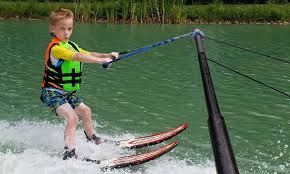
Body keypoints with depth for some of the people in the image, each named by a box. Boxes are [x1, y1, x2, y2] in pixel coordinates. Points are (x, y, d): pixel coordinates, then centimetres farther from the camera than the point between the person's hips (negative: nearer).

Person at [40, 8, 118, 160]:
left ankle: (92, 140, 48)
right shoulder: (55, 48, -23)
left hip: (67, 93, 10)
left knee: (85, 111, 25)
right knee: (72, 117, -27)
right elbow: (76, 57, -35)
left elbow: (88, 54, 4)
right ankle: (69, 153, -30)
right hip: (52, 93, -10)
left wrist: (107, 55, -11)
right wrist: (100, 60, -39)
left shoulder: (71, 45, 8)